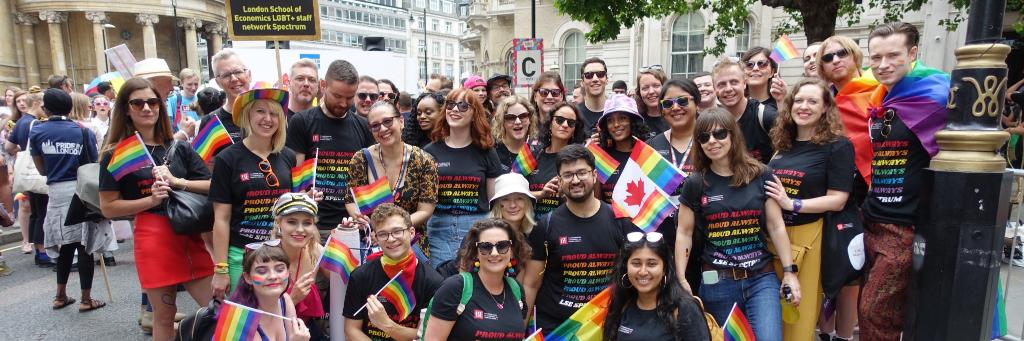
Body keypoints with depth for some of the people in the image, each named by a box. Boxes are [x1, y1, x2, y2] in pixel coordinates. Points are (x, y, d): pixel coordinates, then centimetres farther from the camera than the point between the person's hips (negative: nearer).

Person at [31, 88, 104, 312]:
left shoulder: (36, 132, 2)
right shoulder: (84, 132, -2)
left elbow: (41, 170, 7)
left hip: (56, 192, 2)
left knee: (65, 245, 16)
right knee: (84, 245, 3)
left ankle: (61, 296, 26)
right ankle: (86, 299, 8)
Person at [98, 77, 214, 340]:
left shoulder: (179, 148, 10)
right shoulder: (116, 155, 2)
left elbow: (213, 186, 5)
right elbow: (108, 208, -1)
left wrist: (176, 182, -9)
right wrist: (151, 200, -13)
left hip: (190, 235, 3)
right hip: (152, 239, -3)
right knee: (164, 316, 8)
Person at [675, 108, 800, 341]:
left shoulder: (761, 176, 0)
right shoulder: (695, 183, -1)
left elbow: (776, 227, 3)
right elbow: (684, 233, 2)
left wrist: (789, 271, 1)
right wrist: (680, 279, -3)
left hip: (761, 278, 0)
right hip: (717, 282, 0)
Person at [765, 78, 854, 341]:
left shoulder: (838, 145, -5)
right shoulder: (783, 143, 11)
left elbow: (838, 200, -12)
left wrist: (791, 203, -20)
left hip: (808, 235, -5)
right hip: (773, 233, 5)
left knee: (800, 309, 3)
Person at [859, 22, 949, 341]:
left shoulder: (935, 95, -11)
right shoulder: (877, 101, 10)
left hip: (908, 227, -7)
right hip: (872, 222, 7)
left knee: (875, 313, -1)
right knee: (870, 309, 16)